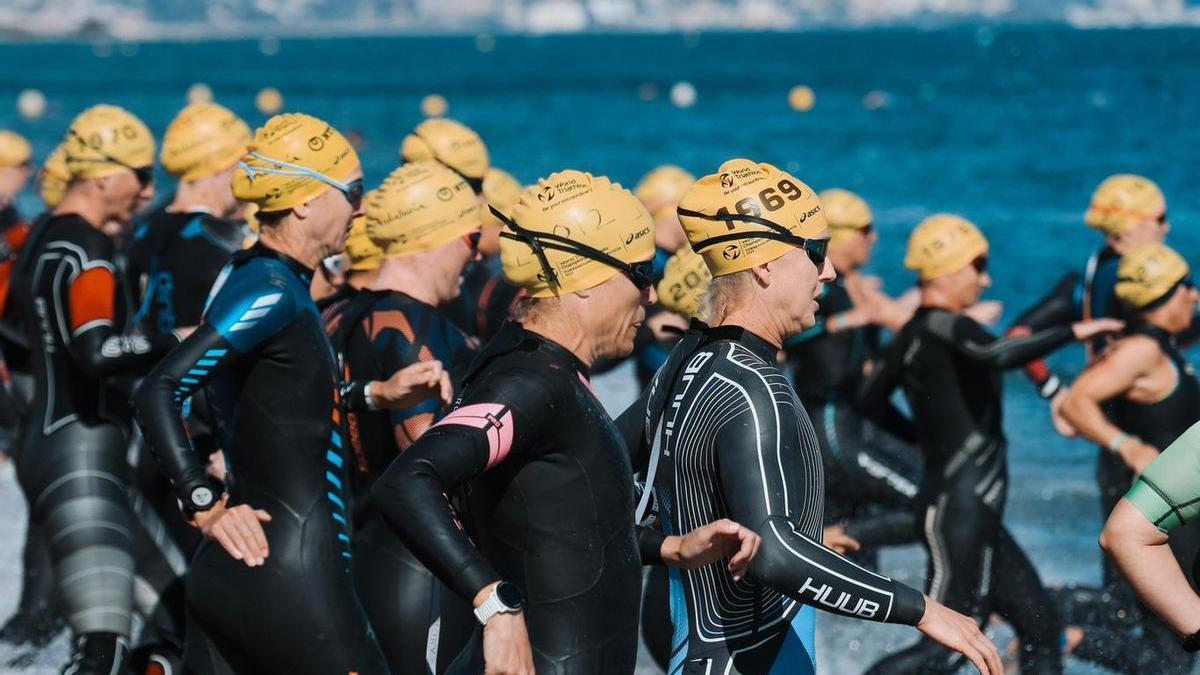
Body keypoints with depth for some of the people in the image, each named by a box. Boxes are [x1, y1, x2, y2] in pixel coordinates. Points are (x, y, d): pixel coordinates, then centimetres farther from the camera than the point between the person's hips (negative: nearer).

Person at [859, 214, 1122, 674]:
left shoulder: (914, 335, 13)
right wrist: (1073, 333, -28)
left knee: (1042, 627, 12)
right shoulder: (945, 327, -15)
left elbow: (871, 399, 26)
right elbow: (997, 355, -36)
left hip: (973, 512, 11)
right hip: (960, 508, -11)